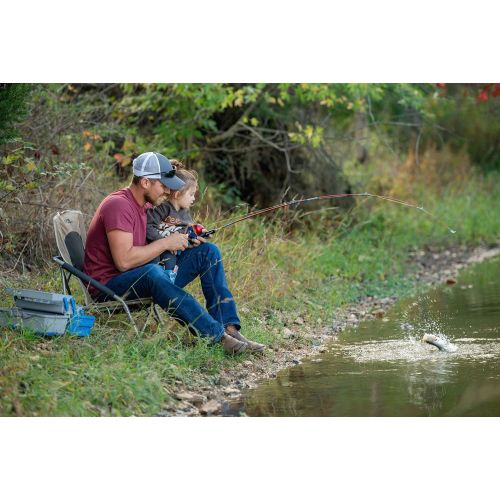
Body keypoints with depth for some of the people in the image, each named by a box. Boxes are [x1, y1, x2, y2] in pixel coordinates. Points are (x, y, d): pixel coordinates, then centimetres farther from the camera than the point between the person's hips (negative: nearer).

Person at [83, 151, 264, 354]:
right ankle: (218, 336, -41)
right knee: (152, 272, -42)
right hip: (109, 287, -10)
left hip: (142, 280, 10)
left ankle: (228, 327, -13)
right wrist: (166, 242, -19)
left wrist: (183, 242, -3)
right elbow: (124, 261, -28)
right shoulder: (119, 205, -19)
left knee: (208, 252, 2)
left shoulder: (145, 205, 12)